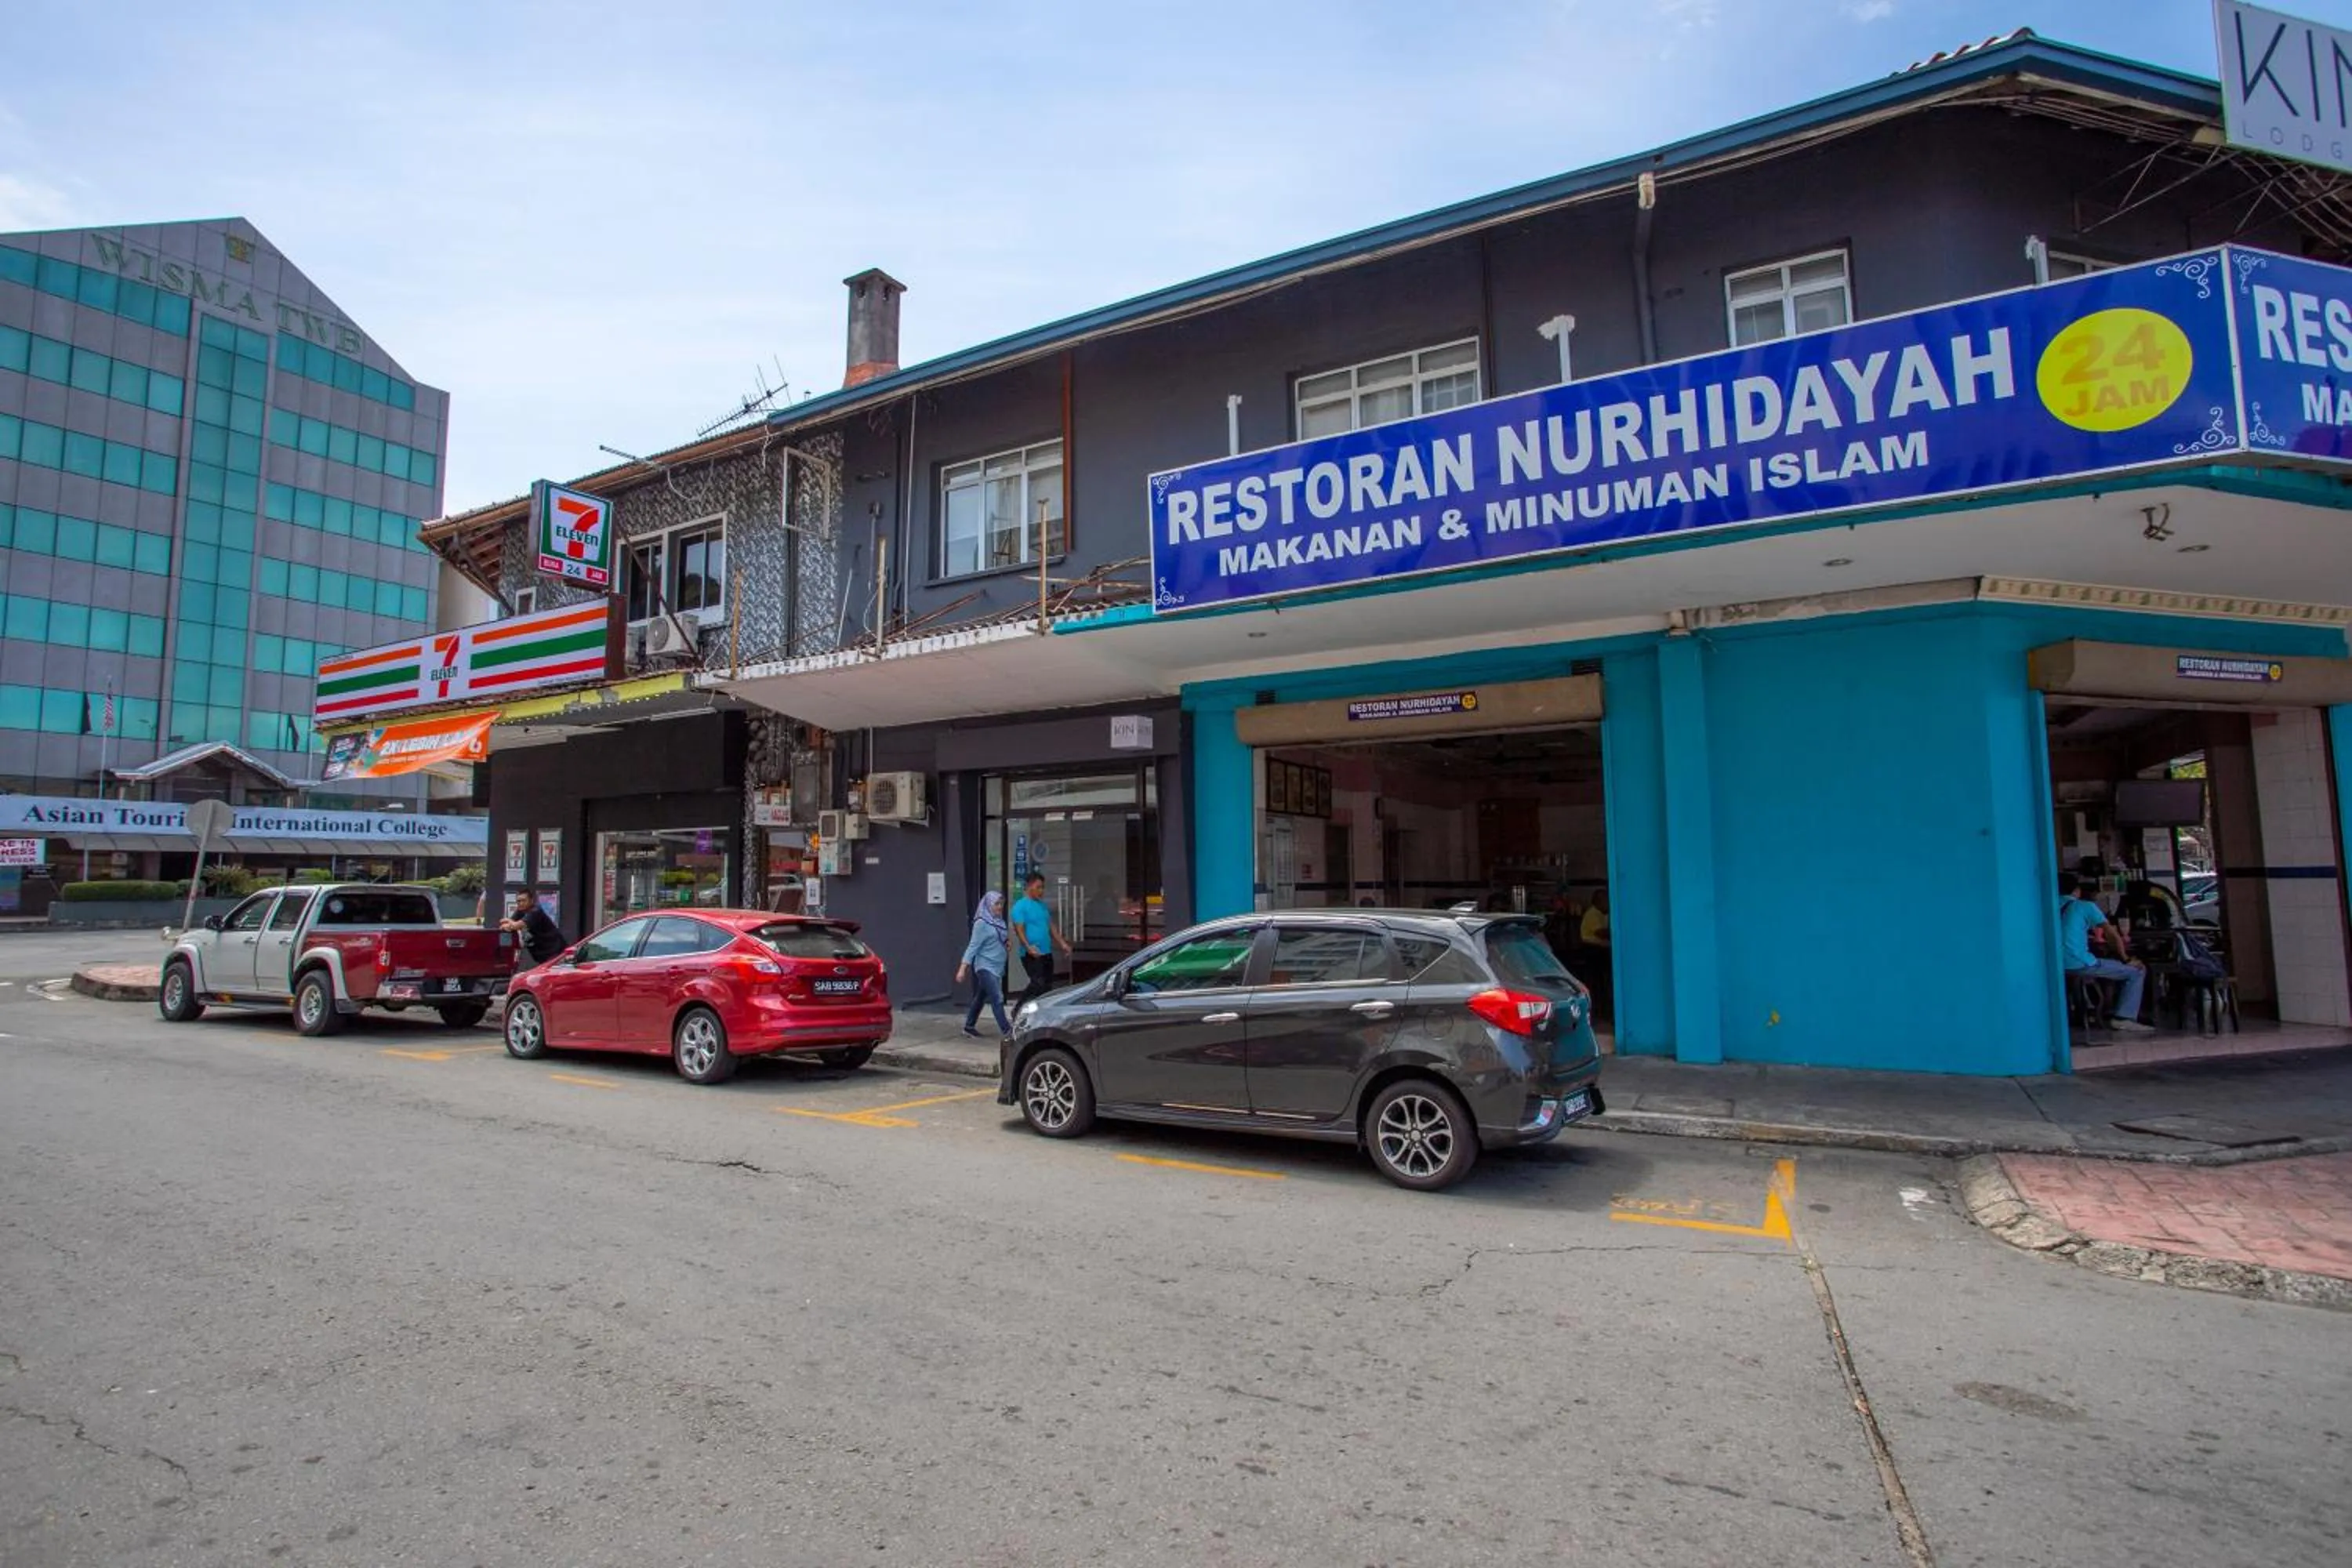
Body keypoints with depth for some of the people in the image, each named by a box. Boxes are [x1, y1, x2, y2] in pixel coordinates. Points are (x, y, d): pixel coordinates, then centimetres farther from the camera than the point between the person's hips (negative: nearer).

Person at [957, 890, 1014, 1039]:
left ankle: (969, 1027, 27)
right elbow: (973, 946, -13)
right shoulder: (981, 923, -11)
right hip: (985, 966, -7)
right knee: (997, 998, -12)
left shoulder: (999, 922, 9)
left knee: (980, 997, 16)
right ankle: (1006, 1030, -11)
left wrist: (1006, 943, 1)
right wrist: (963, 968, -15)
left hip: (997, 967, 7)